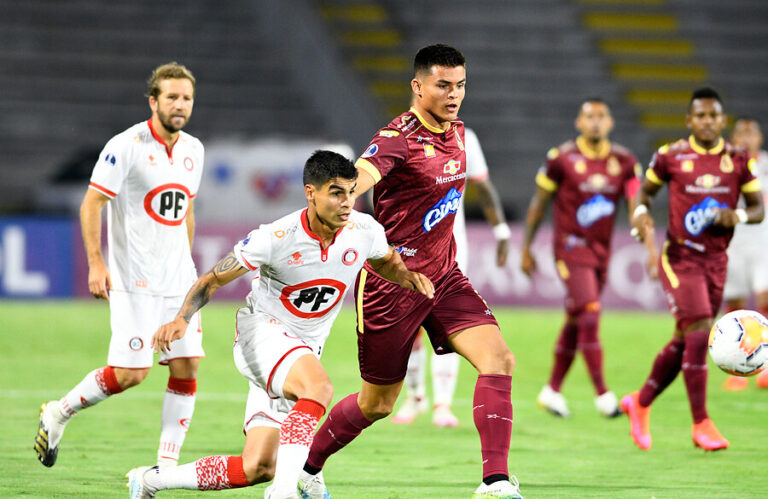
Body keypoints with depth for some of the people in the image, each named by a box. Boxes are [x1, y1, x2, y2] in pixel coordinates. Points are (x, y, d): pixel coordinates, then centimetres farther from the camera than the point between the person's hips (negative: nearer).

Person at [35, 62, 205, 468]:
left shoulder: (193, 149, 10)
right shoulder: (127, 146, -11)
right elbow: (91, 203, -10)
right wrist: (96, 264, -15)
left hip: (178, 279, 6)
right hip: (133, 282, -6)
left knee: (186, 366, -2)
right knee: (130, 372, -11)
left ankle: (165, 470, 4)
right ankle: (58, 414, 14)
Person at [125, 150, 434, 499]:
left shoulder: (365, 231, -8)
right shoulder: (277, 238, -20)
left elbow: (385, 262, 17)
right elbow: (213, 279, -9)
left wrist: (409, 276, -6)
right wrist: (182, 319, -26)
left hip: (304, 352, 6)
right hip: (261, 331, -6)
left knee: (258, 468, -1)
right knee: (318, 388, -38)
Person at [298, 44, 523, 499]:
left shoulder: (457, 132, 6)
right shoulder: (398, 138, -19)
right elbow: (359, 178, -39)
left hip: (443, 275, 7)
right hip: (391, 279, -6)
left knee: (499, 359, -16)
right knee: (377, 404, 6)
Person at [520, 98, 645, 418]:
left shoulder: (623, 161, 1)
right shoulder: (562, 158, -9)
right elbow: (539, 204, 1)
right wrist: (526, 248, 5)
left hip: (601, 249, 5)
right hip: (571, 245, -5)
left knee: (576, 323, 12)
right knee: (590, 315, -15)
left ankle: (552, 390, 25)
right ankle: (602, 394, -13)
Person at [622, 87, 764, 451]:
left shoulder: (738, 160, 3)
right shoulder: (671, 156, -3)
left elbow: (758, 208, 7)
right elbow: (647, 190, 11)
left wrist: (738, 215, -15)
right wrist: (640, 212, -10)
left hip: (716, 260, 4)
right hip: (680, 257, -4)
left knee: (685, 341, 10)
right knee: (699, 333, -16)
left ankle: (640, 403, 30)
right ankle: (701, 424, -10)